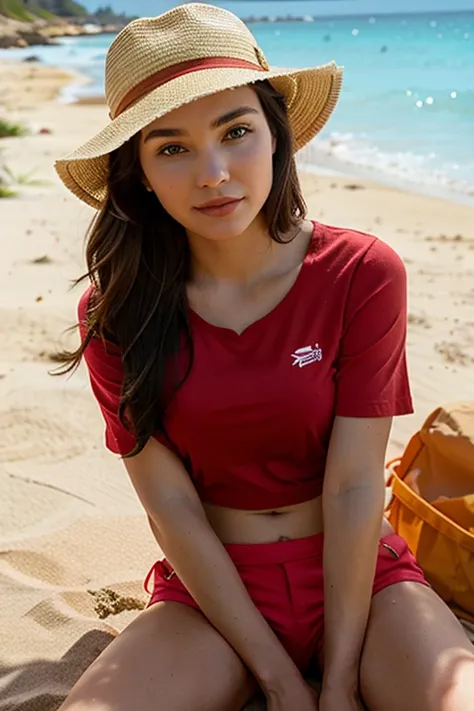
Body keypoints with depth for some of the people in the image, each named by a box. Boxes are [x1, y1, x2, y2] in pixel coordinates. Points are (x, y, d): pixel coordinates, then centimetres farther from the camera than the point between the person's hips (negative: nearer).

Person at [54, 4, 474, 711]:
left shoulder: (363, 274, -11)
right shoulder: (115, 312, -8)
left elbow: (354, 489, -13)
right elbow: (172, 505, -9)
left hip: (358, 573, 0)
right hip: (211, 587, 1)